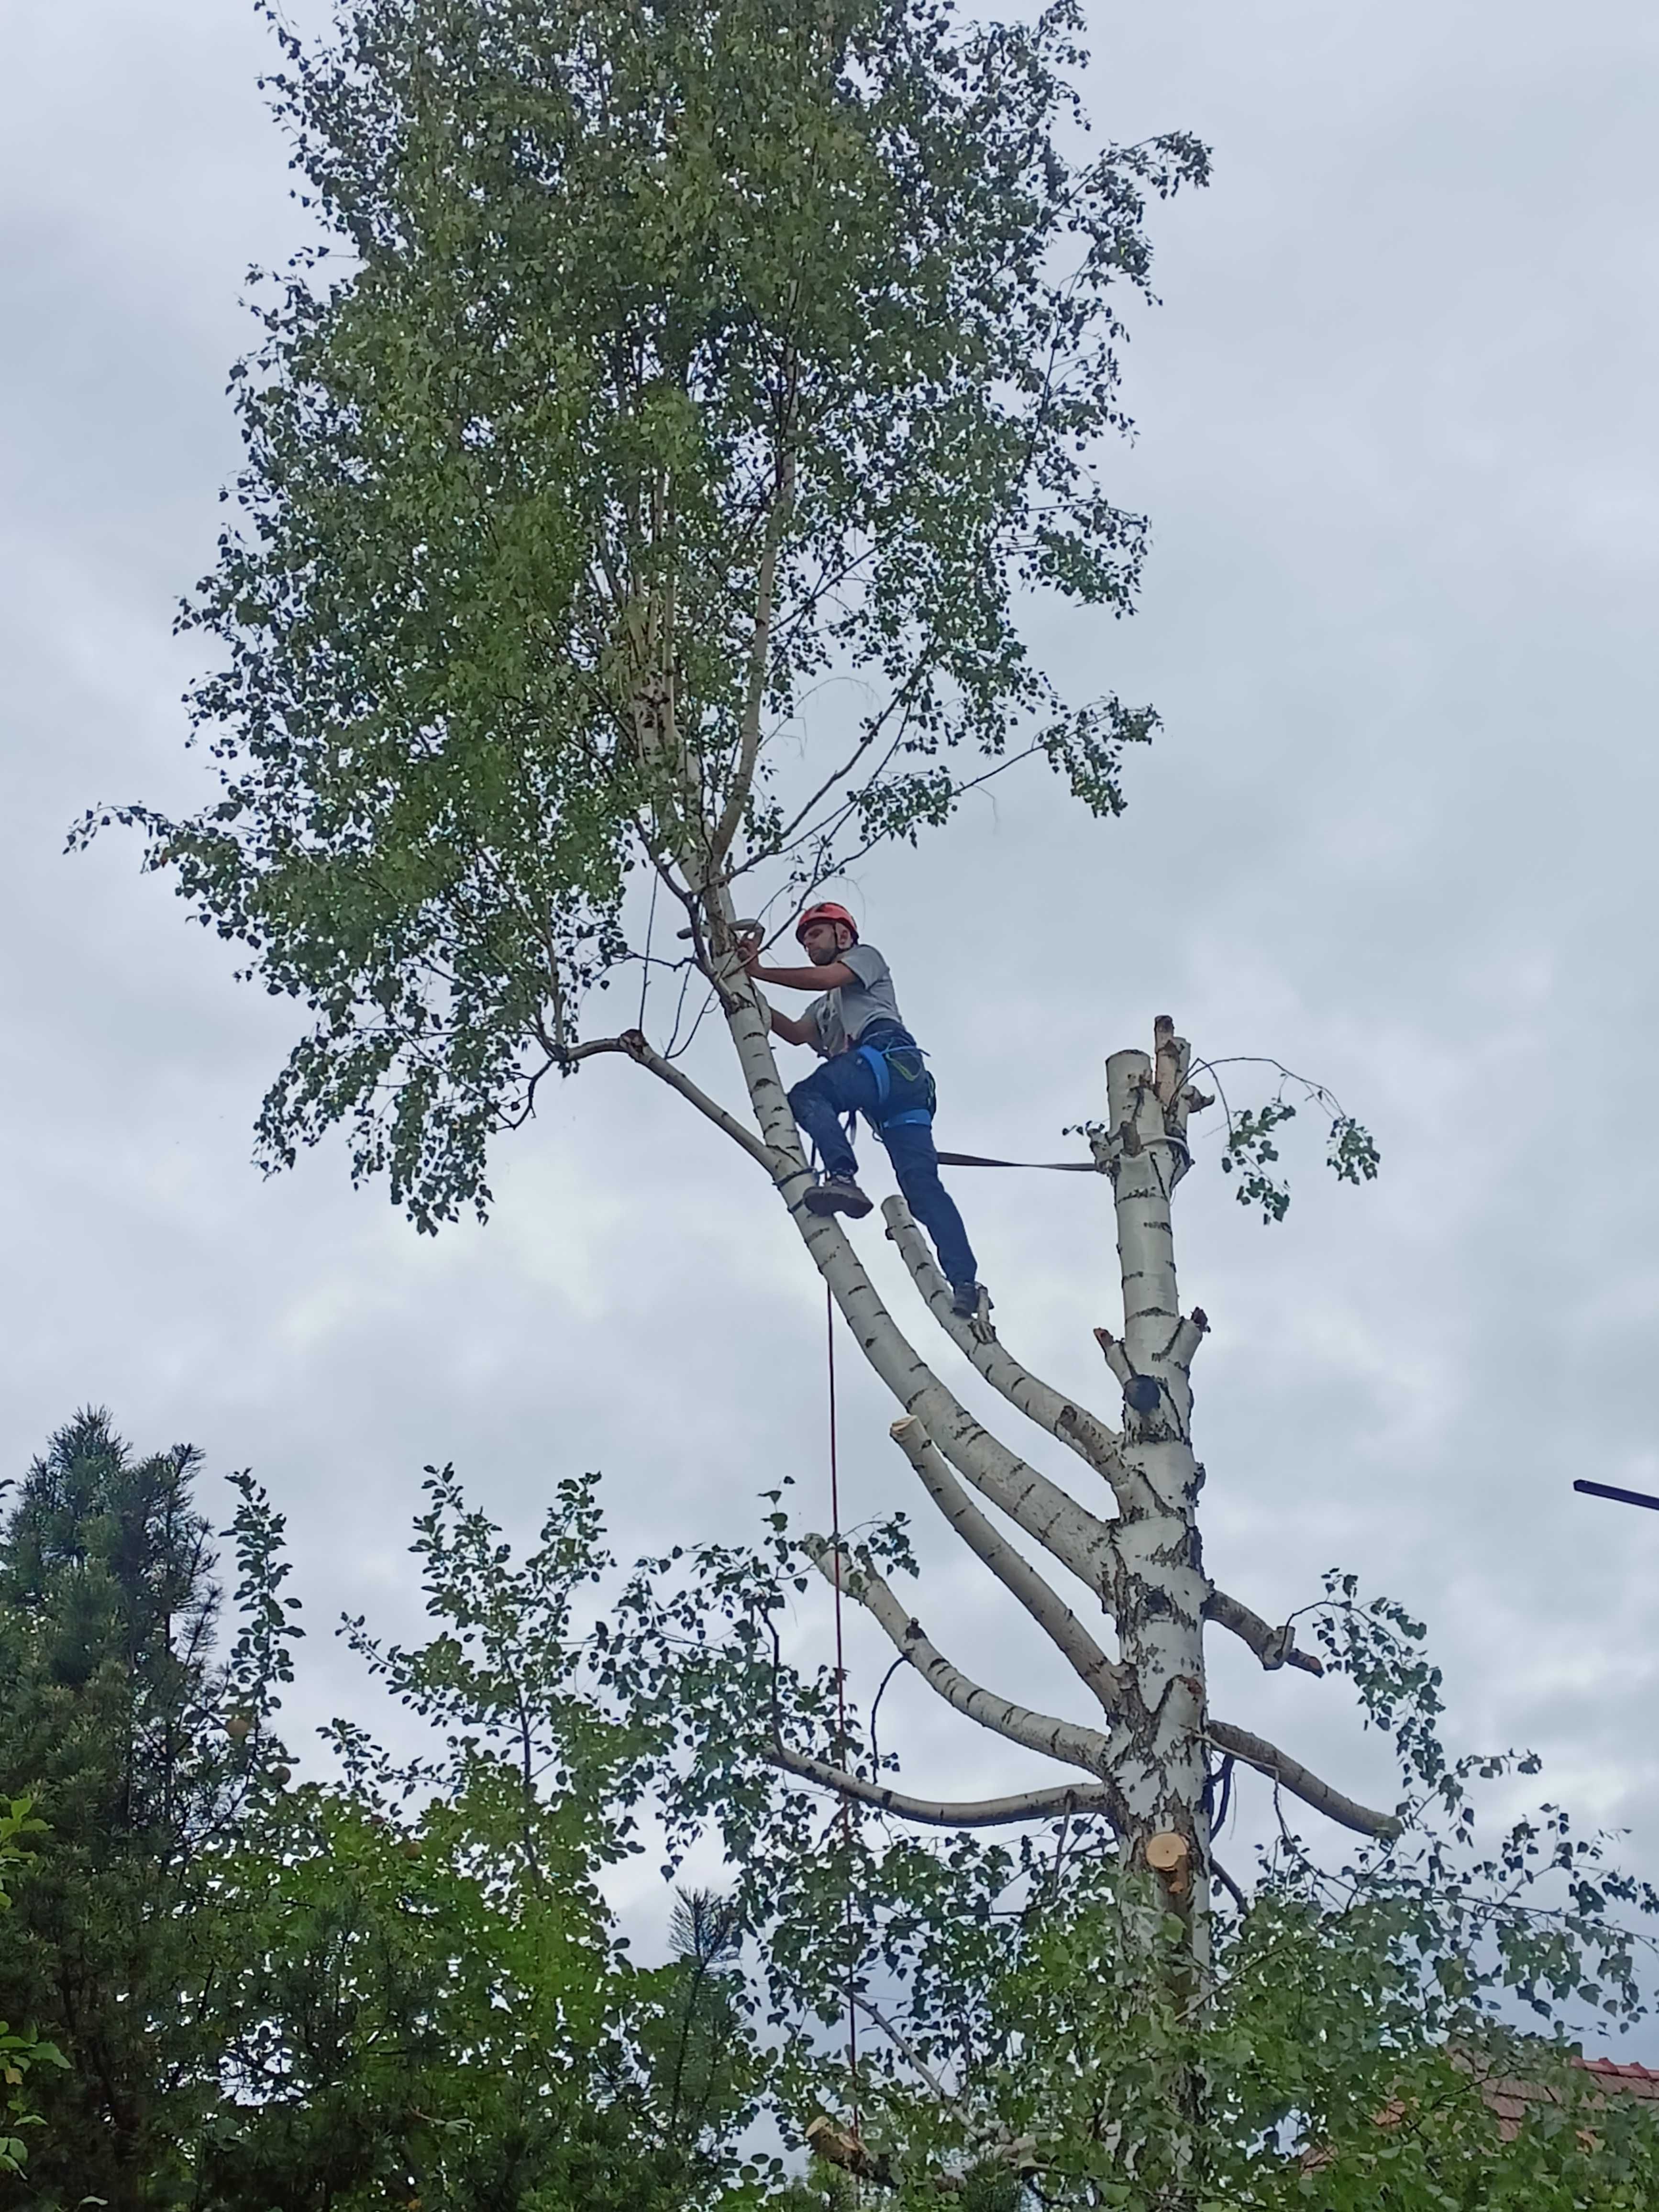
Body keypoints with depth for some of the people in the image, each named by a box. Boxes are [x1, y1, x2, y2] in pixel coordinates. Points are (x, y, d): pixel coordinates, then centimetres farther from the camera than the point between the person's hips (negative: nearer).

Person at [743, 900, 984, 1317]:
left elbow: (826, 977, 0)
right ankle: (964, 1283, -21)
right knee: (921, 1182, -9)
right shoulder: (825, 1007, 43)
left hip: (889, 1057, -7)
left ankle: (842, 1177, -42)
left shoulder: (865, 956, 22)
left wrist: (760, 972, 2)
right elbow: (795, 1033, 22)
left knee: (807, 1095, -25)